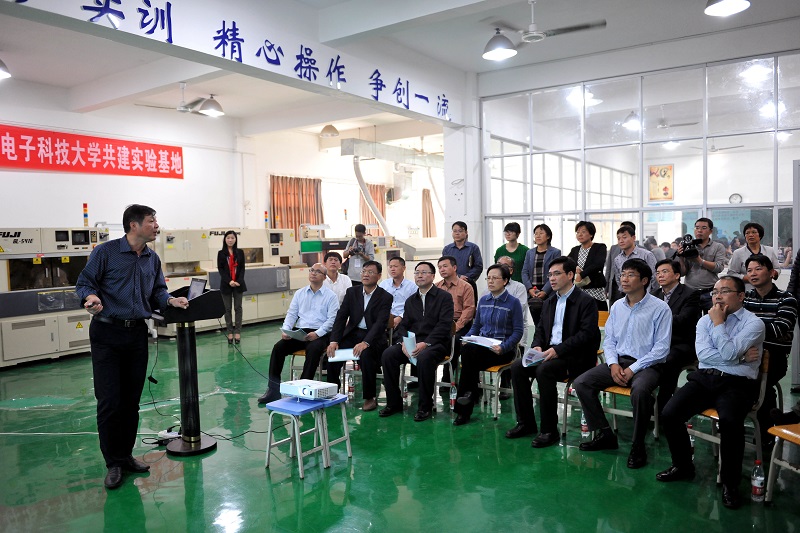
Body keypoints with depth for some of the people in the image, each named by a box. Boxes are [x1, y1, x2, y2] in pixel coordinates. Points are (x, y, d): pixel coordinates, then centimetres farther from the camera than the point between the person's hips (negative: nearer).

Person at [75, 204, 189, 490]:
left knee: (131, 400, 11)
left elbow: (157, 290, 14)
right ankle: (113, 463, 11)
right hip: (107, 334, -5)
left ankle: (126, 455, 25)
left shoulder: (153, 259, 9)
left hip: (137, 334, 5)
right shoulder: (106, 252, -8)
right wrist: (90, 296, -26)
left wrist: (171, 300, -6)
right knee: (109, 401, -4)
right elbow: (83, 282, -5)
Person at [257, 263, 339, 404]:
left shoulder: (330, 296, 4)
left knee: (313, 349, -36)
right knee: (278, 347, -20)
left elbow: (332, 319, -6)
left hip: (320, 334, -4)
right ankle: (273, 389, -16)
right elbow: (291, 314, 13)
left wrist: (317, 334, -19)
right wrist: (285, 330, -6)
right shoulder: (299, 293, 18)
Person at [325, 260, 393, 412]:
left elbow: (380, 323, -17)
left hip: (373, 337, -4)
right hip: (352, 334, 4)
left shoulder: (385, 297, -5)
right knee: (333, 352, -23)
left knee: (365, 354, -34)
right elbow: (341, 317, -1)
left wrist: (365, 343, -34)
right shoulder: (352, 292, 7)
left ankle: (370, 397, -16)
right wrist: (334, 341, -17)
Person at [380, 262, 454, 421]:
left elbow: (444, 325, -10)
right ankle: (394, 402, -7)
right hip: (412, 342, 5)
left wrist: (426, 343, -22)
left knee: (424, 358, -37)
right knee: (388, 354, -20)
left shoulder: (444, 297, 1)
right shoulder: (411, 300, 19)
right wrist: (404, 342, -8)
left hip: (436, 343, -5)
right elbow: (403, 325, 14)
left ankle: (425, 406, -18)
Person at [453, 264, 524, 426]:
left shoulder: (513, 302, -2)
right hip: (481, 345, 5)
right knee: (467, 349, -32)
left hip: (503, 350, -5)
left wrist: (503, 347, -20)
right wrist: (467, 339, -1)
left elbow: (518, 331, -5)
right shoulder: (483, 300, 14)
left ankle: (463, 409, -19)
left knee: (470, 352, -33)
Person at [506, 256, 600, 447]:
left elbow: (586, 334, -15)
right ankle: (526, 423, -5)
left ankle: (550, 430, -20)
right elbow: (540, 329, 20)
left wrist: (558, 350, -23)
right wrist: (537, 346, -4)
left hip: (574, 358, -7)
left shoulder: (586, 301, -5)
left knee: (544, 370, -32)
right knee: (517, 366, -15)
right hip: (549, 352, 7)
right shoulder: (549, 303, 19)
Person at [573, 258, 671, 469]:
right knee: (581, 383, -13)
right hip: (618, 361, 6)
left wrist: (633, 369, -16)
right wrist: (613, 364, -6)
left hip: (646, 364, -6)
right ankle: (604, 434, 0)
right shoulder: (617, 307, 10)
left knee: (640, 391, -38)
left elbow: (662, 347, -11)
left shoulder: (660, 308, -7)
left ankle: (638, 447, -17)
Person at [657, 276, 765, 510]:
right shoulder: (705, 320, 13)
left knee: (729, 421, -34)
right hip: (704, 378, 4)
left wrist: (718, 323, -5)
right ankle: (683, 466, 8)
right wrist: (740, 356, -8)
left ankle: (730, 482, -10)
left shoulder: (753, 323, -1)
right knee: (669, 414, -17)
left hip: (737, 384, -4)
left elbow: (728, 353, -16)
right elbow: (703, 354, -3)